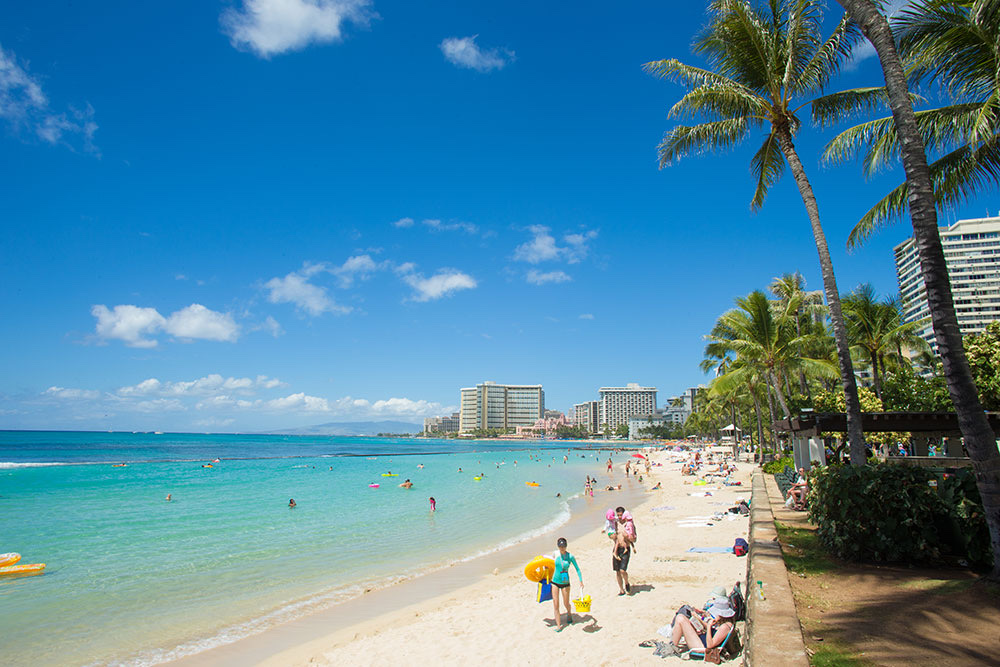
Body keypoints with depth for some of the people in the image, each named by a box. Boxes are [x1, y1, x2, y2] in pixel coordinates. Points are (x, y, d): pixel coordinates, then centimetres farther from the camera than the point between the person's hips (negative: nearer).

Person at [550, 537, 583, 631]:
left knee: (566, 604, 10)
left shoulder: (570, 556, -12)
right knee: (555, 604, -3)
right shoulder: (556, 554, -6)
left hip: (565, 583, -1)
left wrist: (581, 581, -11)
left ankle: (569, 613, 44)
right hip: (555, 582, 1)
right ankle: (558, 625, 7)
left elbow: (577, 569, -5)